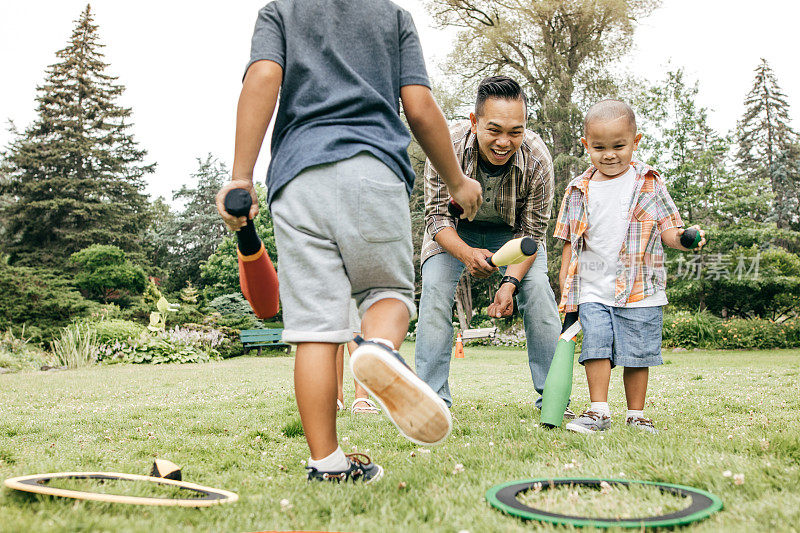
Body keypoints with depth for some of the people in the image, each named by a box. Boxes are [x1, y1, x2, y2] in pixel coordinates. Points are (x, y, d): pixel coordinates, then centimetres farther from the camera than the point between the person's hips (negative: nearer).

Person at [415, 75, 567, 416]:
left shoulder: (537, 159, -30)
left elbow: (531, 232, -19)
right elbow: (438, 216, -24)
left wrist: (511, 281, -34)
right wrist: (465, 253, -44)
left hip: (511, 229, 1)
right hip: (455, 229, 0)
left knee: (537, 288, -18)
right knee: (434, 288, -19)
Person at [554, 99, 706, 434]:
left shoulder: (649, 183, 4)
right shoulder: (578, 191, 7)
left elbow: (666, 228, 5)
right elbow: (570, 243, 10)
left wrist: (681, 238, -19)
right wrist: (564, 290, 7)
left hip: (641, 290, -1)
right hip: (593, 290, 1)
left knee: (638, 354, 3)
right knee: (596, 346, -10)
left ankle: (636, 415, 18)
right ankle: (599, 411, 2)